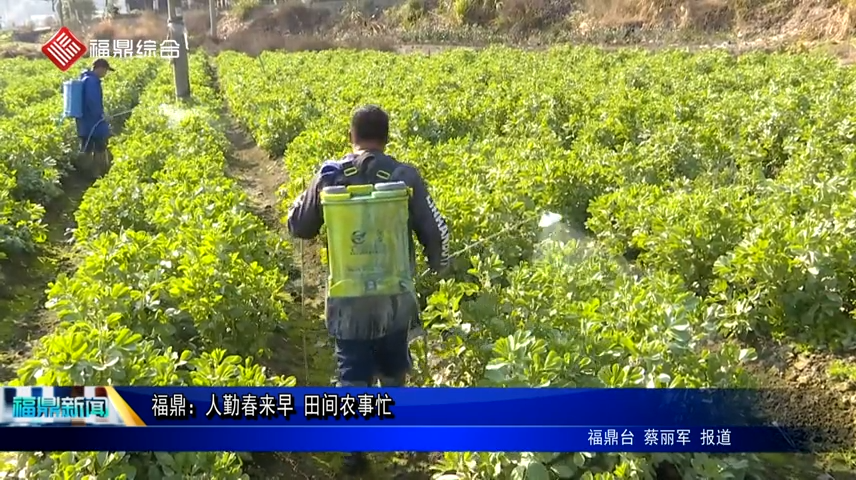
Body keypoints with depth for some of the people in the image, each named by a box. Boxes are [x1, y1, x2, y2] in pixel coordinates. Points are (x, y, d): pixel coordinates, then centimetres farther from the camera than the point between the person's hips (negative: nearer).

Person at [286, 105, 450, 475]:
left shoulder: (330, 175, -6)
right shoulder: (405, 176, -9)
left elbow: (299, 229, 5)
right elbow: (434, 232, -5)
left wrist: (300, 201, 25)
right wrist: (439, 264, 17)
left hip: (348, 295, 0)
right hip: (394, 293, 1)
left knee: (352, 373, 10)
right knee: (393, 369, 22)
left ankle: (354, 451, 12)